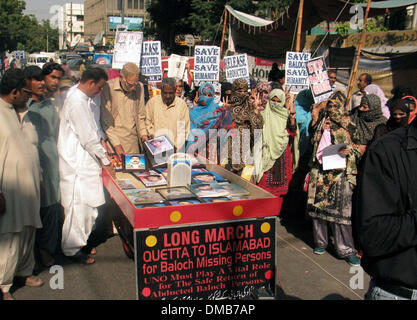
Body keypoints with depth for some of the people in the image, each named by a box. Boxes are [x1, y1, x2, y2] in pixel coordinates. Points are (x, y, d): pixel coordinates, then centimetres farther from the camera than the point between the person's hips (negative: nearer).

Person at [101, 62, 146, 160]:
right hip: (113, 138, -3)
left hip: (133, 141, 4)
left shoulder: (139, 87, 3)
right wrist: (116, 144, -12)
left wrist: (143, 134, 3)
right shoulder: (108, 87, -10)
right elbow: (105, 120, -9)